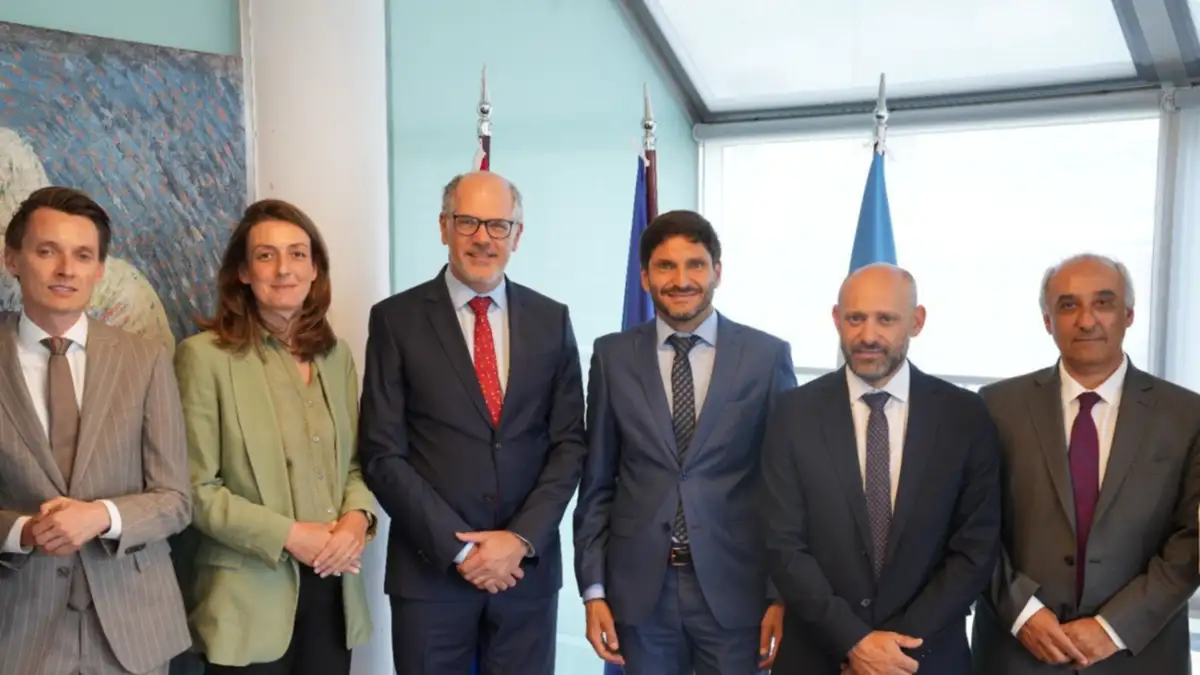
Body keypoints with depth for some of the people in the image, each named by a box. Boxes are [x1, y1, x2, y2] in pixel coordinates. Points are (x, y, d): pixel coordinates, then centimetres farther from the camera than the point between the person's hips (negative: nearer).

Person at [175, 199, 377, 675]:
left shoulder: (335, 354, 8)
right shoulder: (205, 355, -8)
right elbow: (196, 489, -10)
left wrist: (357, 516, -8)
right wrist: (287, 534, -16)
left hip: (332, 588, 5)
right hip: (251, 595, -4)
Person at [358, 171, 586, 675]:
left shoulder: (551, 319, 4)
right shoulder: (396, 319, -3)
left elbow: (569, 443, 3)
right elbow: (383, 455, -6)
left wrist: (522, 539, -9)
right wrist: (457, 546, -11)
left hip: (528, 566, 2)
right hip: (430, 568, -2)